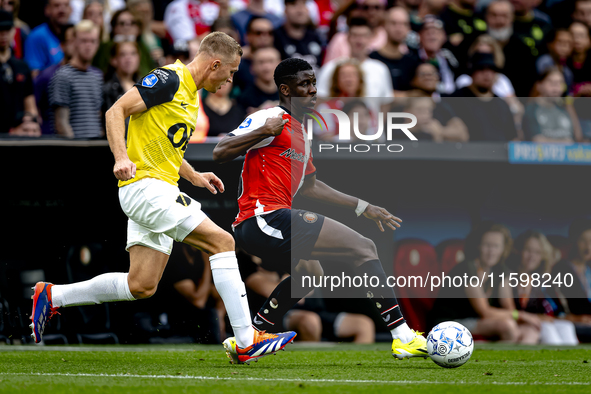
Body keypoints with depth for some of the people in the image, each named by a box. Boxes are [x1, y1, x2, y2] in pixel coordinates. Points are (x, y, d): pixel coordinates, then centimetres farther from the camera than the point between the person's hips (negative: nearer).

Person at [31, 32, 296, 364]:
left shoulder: (191, 95, 19)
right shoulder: (170, 79, -11)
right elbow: (116, 112, -16)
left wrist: (194, 176, 19)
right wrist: (122, 158, -29)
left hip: (159, 192, 10)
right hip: (146, 185, -10)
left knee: (141, 286, 7)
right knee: (222, 241, -16)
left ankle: (52, 296, 19)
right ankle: (247, 341, -17)